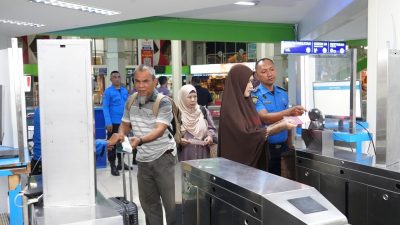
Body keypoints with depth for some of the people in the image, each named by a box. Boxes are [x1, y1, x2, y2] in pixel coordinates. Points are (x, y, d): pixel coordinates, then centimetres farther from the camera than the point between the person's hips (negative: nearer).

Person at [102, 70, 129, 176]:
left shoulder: (125, 91, 8)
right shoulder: (108, 91, -8)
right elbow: (105, 107, -11)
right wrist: (108, 122, -18)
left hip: (124, 122, 6)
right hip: (113, 122, -5)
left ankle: (121, 163, 30)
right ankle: (113, 166, 12)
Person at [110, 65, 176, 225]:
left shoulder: (163, 102, -12)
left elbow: (160, 129, -21)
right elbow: (125, 123, 19)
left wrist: (140, 140, -37)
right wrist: (121, 134, -3)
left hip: (163, 157, -5)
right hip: (143, 159, 6)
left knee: (171, 203, -2)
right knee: (148, 203, 14)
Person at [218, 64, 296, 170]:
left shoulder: (245, 103, 9)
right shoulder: (230, 107, -17)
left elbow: (256, 128, 11)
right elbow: (245, 134, -24)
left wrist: (279, 123, 0)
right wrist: (279, 127, -21)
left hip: (252, 159, 8)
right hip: (238, 162, -8)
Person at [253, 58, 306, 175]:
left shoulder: (283, 93, 7)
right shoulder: (255, 95, -10)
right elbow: (265, 118, -24)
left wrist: (290, 144, 7)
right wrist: (289, 112, -38)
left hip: (283, 146, 5)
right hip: (265, 147, -5)